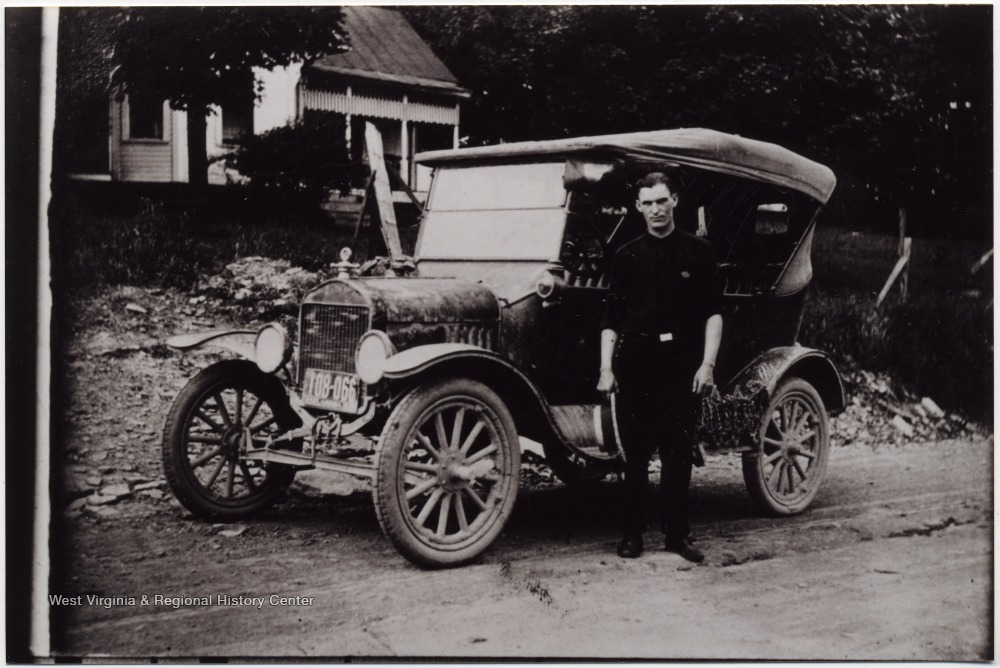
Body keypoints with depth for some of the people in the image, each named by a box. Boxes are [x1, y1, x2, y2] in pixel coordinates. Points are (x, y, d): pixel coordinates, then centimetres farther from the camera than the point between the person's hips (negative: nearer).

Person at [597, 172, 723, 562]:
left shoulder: (698, 251, 6)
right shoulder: (628, 256, 9)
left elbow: (713, 313, 4)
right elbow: (611, 319, 9)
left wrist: (708, 363, -6)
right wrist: (606, 368, 2)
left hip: (682, 363, -1)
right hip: (635, 363, 1)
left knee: (679, 452, 1)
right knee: (635, 453, 4)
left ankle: (677, 534, 12)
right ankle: (632, 534, 12)